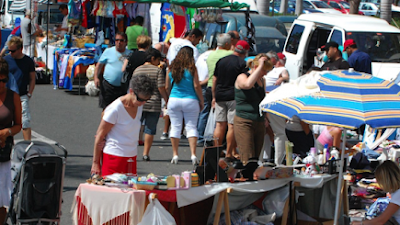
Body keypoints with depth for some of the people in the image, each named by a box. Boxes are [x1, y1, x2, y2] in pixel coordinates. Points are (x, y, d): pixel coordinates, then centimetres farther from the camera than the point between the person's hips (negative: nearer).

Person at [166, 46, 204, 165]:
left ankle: (175, 154, 6)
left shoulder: (171, 68, 2)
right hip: (190, 101, -2)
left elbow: (167, 87, 8)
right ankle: (193, 154, -6)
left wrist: (167, 100, 21)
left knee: (175, 127, 7)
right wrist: (201, 101, 3)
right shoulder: (192, 68, -6)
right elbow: (196, 86, -7)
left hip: (174, 100, 2)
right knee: (191, 127, 2)